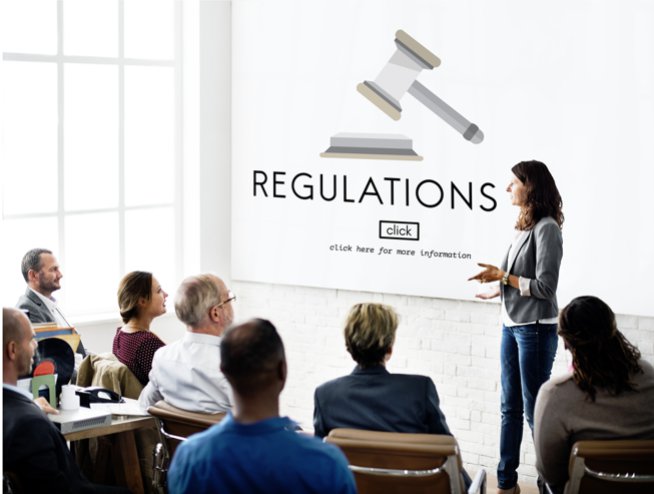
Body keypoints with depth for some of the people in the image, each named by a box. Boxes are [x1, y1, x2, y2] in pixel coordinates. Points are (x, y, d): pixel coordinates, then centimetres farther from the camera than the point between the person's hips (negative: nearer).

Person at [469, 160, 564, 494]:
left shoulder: (546, 228, -16)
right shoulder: (525, 226, 7)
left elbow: (545, 286, -18)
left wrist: (502, 276, -14)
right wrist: (497, 289, 15)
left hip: (535, 329, -8)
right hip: (511, 325, 8)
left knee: (535, 409, 0)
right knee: (510, 407, 14)